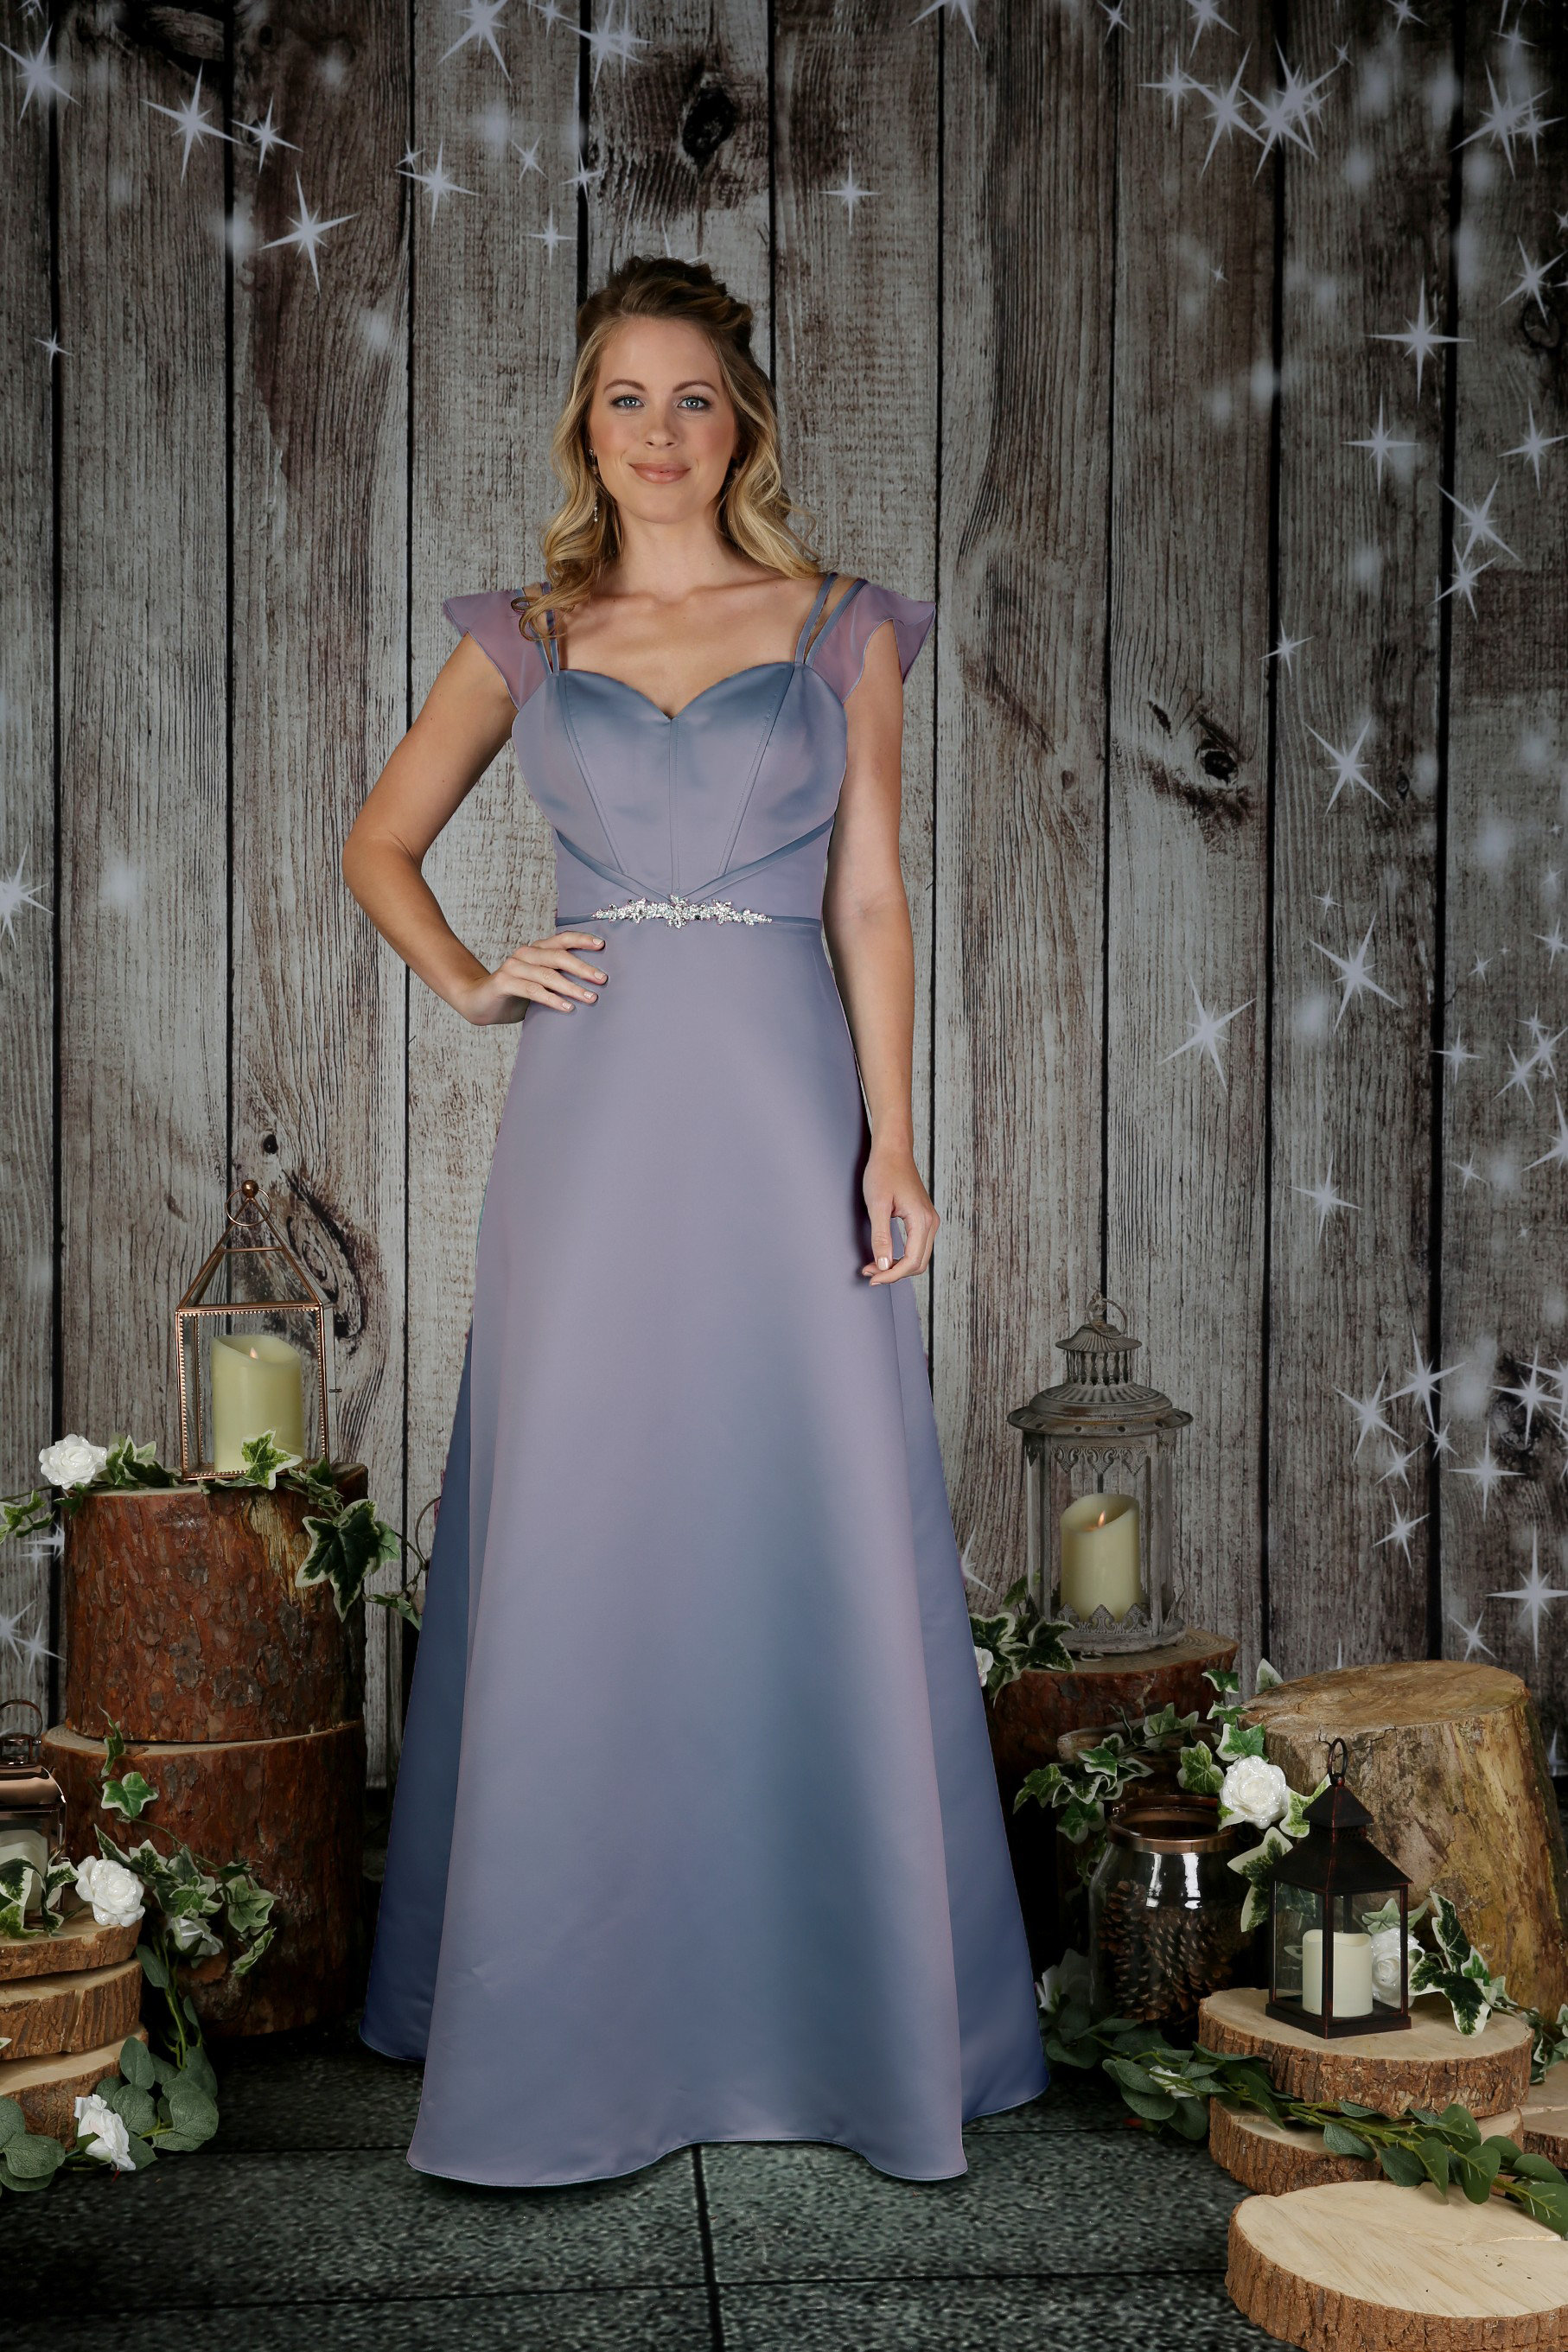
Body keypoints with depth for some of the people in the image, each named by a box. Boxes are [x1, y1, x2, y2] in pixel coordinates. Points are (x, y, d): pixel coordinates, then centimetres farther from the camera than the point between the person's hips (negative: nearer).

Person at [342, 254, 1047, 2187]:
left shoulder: (843, 631, 8)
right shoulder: (524, 637, 11)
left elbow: (870, 901, 4)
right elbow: (379, 843, 20)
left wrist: (890, 1144, -5)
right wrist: (469, 982, 3)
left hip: (781, 1112, -1)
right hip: (594, 1122, 1)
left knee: (809, 1550, 0)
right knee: (582, 1555, 4)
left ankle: (835, 2001, 17)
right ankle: (578, 2020, 19)